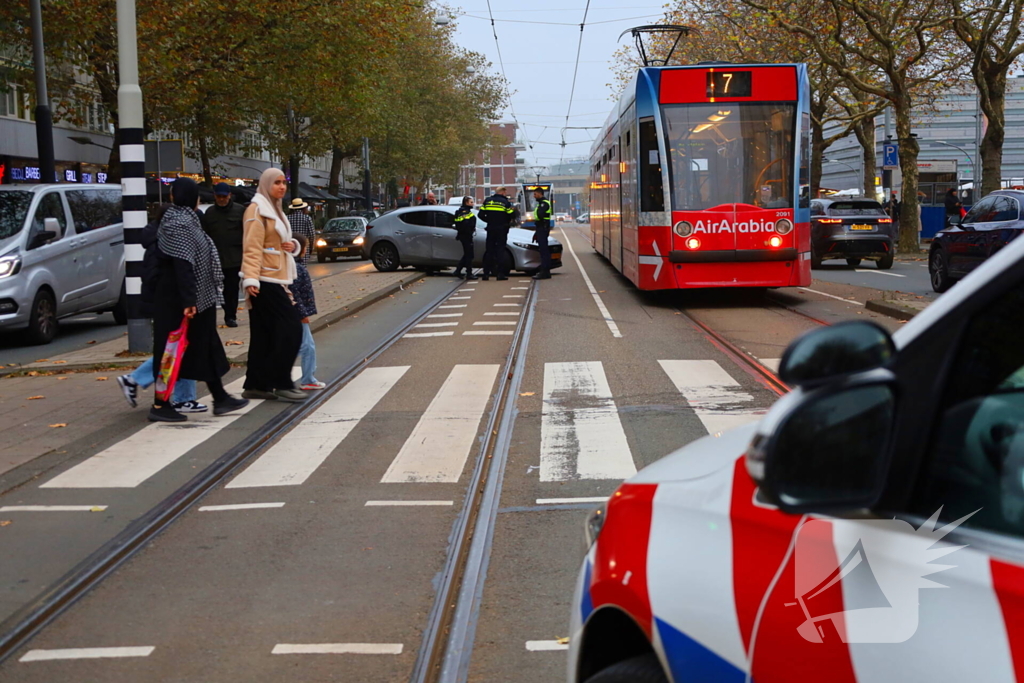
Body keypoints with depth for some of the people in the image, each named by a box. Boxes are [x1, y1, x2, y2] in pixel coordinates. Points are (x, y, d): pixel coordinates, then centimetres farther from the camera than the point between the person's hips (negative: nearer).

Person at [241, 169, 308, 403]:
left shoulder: (275, 209, 21)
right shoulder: (257, 210, -9)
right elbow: (252, 248, -17)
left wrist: (292, 245, 7)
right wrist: (251, 278, -26)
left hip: (275, 280, 9)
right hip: (265, 280, -9)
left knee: (265, 335, 8)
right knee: (291, 328, -11)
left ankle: (256, 385, 12)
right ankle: (281, 383, -8)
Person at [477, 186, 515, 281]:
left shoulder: (487, 201, 5)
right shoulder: (505, 202, -4)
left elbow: (481, 215, 2)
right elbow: (512, 215, -5)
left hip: (490, 229, 3)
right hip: (502, 229, -3)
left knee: (489, 251, 8)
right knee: (500, 251, 0)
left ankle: (486, 273, 5)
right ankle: (500, 274, -5)